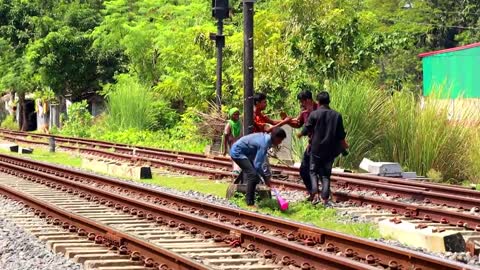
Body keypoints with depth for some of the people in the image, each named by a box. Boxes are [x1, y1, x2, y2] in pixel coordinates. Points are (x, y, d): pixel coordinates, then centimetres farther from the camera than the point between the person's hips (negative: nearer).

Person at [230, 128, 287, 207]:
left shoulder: (266, 137, 0)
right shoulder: (264, 143, -28)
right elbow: (257, 164, -27)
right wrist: (265, 178, -19)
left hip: (243, 152, 10)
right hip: (237, 152, -10)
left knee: (251, 174, 13)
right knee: (253, 175, -15)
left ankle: (249, 199, 20)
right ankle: (250, 203, -11)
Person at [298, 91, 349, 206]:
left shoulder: (314, 114, -8)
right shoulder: (337, 115, 0)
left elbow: (306, 130, -3)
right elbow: (341, 135, 4)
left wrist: (300, 134, 20)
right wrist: (344, 146, 23)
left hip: (316, 149, -2)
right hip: (330, 150, 2)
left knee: (313, 172, 11)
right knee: (326, 174, 11)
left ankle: (315, 194, -6)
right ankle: (325, 198, 3)